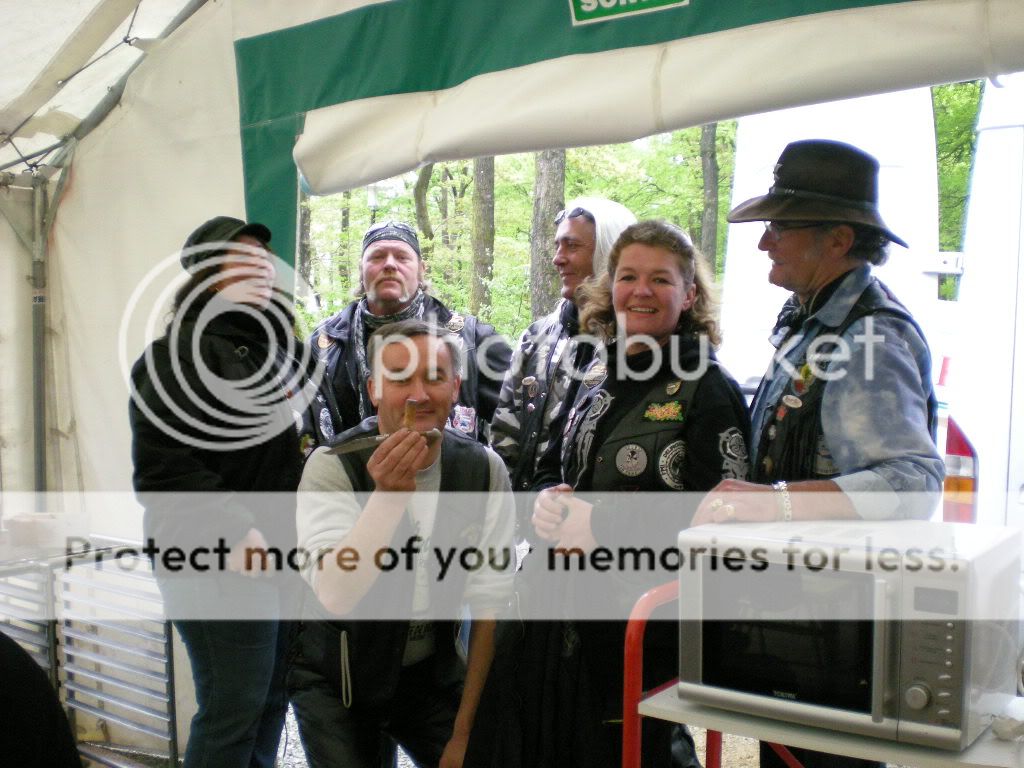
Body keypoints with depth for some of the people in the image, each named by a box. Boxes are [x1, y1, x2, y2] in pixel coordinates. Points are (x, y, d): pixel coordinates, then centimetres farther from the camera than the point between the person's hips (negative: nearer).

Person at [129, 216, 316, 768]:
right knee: (233, 708, -4)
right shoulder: (181, 352, -9)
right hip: (220, 560, -8)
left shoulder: (281, 345, 15)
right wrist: (235, 530, -23)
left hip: (285, 550, 8)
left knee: (272, 700, 14)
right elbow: (161, 467, -17)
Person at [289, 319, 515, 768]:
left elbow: (489, 605, -7)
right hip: (338, 680, -2)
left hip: (434, 675, 3)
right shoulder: (332, 466, -19)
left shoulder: (484, 470, -10)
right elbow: (336, 597, -31)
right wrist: (388, 495, -43)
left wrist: (464, 731, -6)